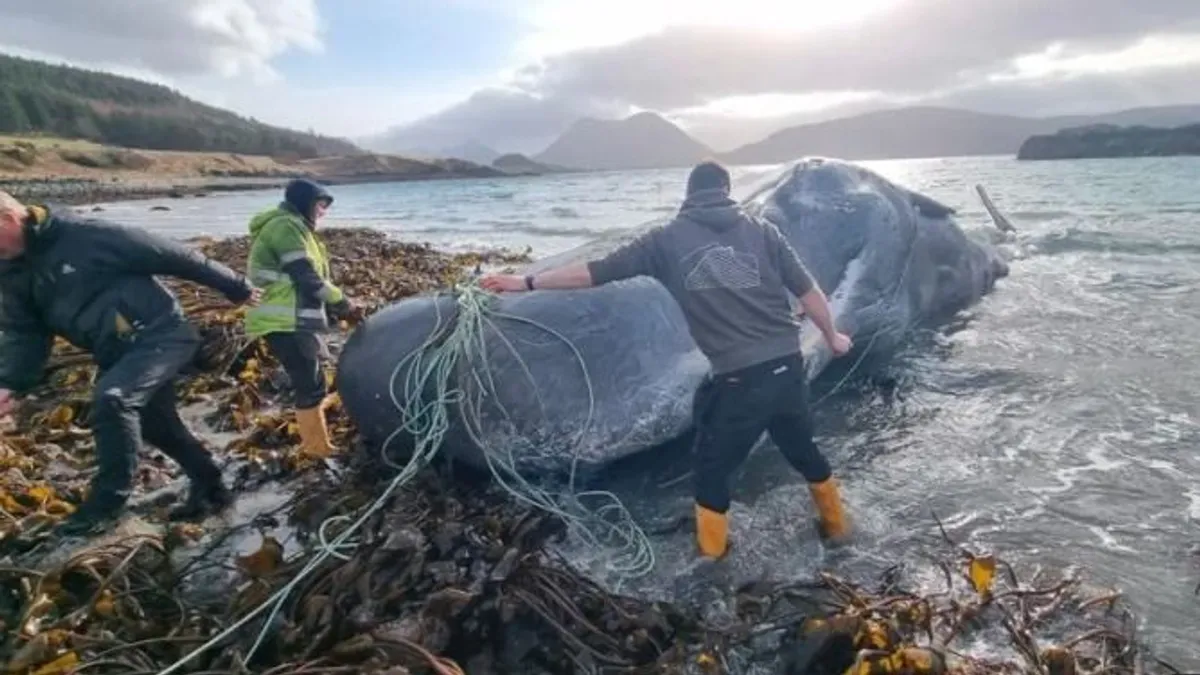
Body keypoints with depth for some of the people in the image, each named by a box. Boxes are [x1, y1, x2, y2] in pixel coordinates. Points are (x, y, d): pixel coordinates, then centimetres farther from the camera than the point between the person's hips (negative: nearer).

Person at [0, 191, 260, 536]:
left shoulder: (87, 236, -17)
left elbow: (169, 255, -15)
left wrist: (234, 287, -10)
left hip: (161, 334, -9)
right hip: (118, 353, 9)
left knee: (111, 399, -27)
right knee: (156, 424, 15)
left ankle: (106, 502, -11)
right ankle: (209, 489, 31)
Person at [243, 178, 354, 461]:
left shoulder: (293, 228, 22)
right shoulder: (285, 226, -11)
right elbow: (307, 277, -17)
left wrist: (332, 304, 12)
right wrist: (340, 301, -7)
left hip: (294, 320, 10)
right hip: (286, 322, -10)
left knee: (311, 384, 15)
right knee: (311, 386, -7)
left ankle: (314, 443, 25)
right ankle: (317, 448, 2)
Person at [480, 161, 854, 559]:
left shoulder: (667, 239, 1)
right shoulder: (761, 230, 7)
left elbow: (596, 272, 1)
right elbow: (808, 291, 8)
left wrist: (527, 283, 10)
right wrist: (832, 337, 26)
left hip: (737, 379, -4)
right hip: (788, 366, 4)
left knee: (712, 469, 17)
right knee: (801, 448, 28)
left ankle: (711, 557, 29)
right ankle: (835, 525, 48)